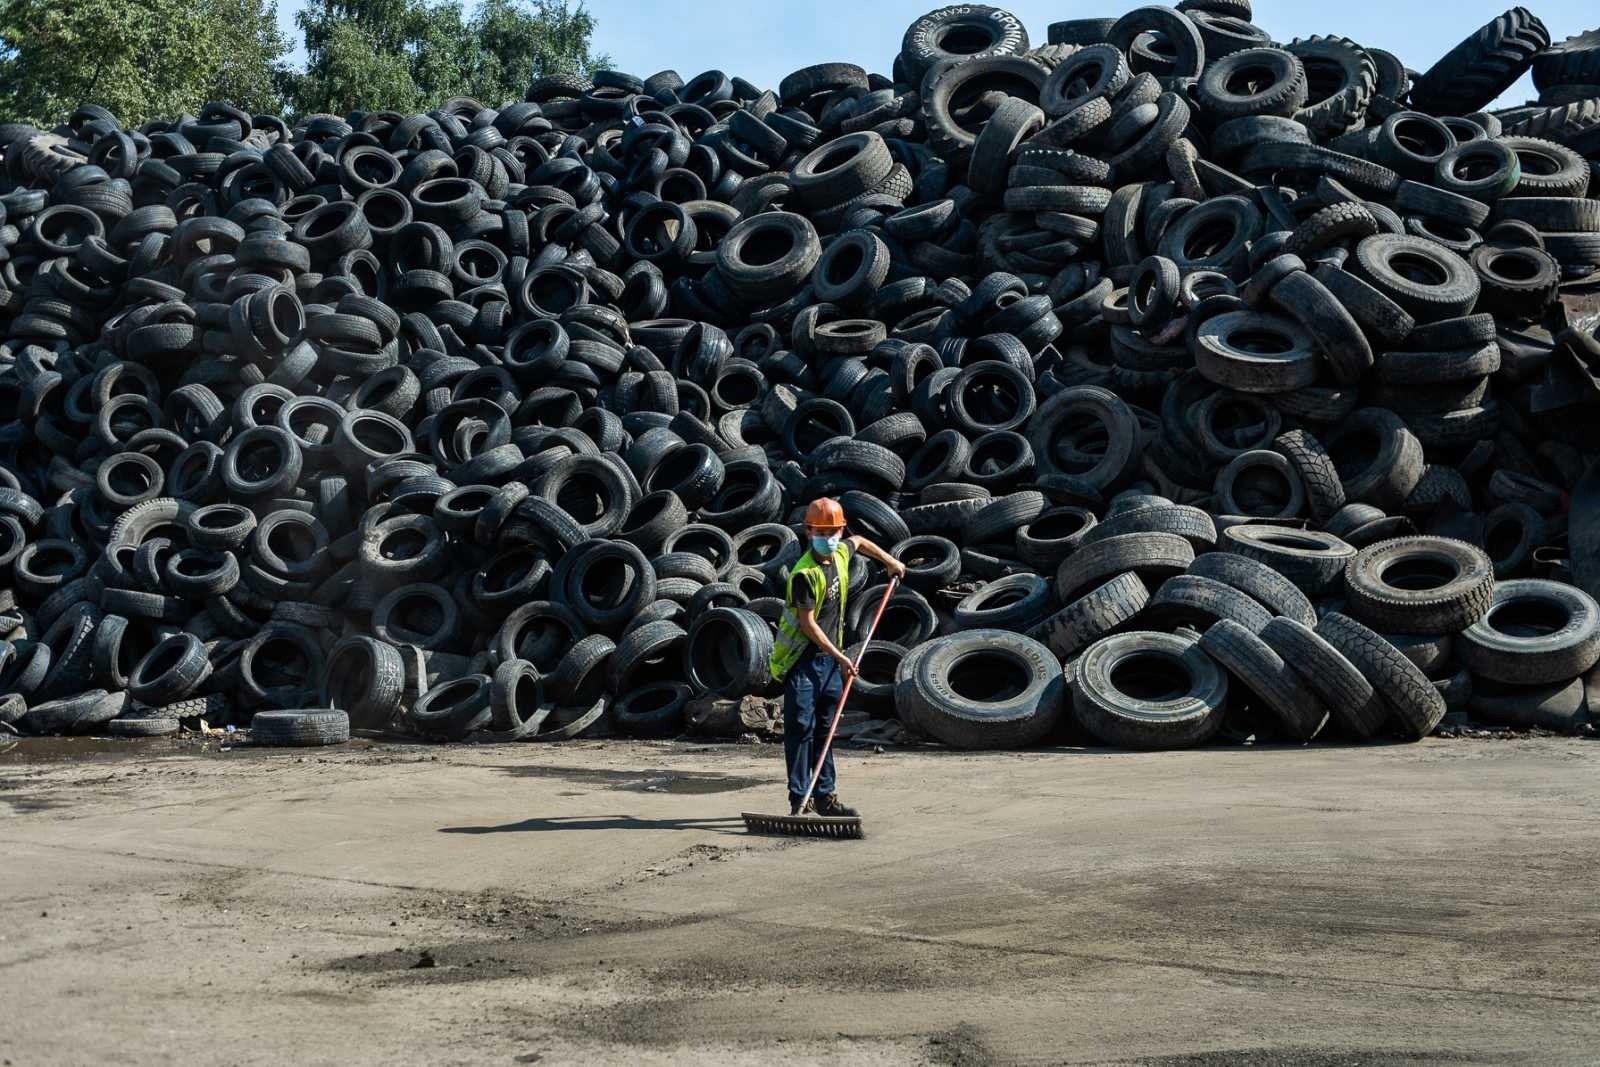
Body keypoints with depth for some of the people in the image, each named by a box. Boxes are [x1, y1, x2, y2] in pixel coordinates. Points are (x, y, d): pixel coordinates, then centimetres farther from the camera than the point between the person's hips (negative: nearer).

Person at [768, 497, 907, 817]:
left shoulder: (841, 553, 3)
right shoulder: (805, 574, -20)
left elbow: (860, 542, 29)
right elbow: (808, 624, -20)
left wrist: (890, 561, 36)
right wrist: (840, 657, -19)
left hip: (829, 658, 8)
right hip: (802, 659, -8)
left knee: (824, 729, 11)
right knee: (800, 728, -8)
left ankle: (826, 797, 15)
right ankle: (798, 801, -6)